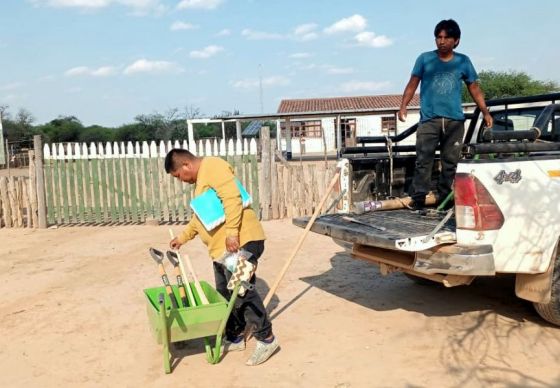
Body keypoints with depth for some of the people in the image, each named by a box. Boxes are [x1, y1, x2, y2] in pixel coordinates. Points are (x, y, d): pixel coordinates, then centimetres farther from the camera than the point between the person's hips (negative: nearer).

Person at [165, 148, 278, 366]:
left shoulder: (212, 166, -9)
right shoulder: (201, 178, 23)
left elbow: (232, 199, -22)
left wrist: (232, 233, -26)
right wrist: (183, 237, 38)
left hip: (241, 242, -11)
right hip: (222, 246, 11)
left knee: (241, 291, -11)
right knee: (225, 294, 13)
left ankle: (266, 338, -1)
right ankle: (235, 338, 24)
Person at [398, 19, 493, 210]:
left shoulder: (463, 61, 9)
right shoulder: (425, 59, 5)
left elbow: (474, 88, 14)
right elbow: (413, 84, 4)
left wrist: (485, 112, 8)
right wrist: (403, 106, -10)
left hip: (455, 120, 2)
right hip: (429, 119, -2)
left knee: (450, 161, 5)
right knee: (423, 159, -9)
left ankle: (444, 198, 13)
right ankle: (418, 197, -8)